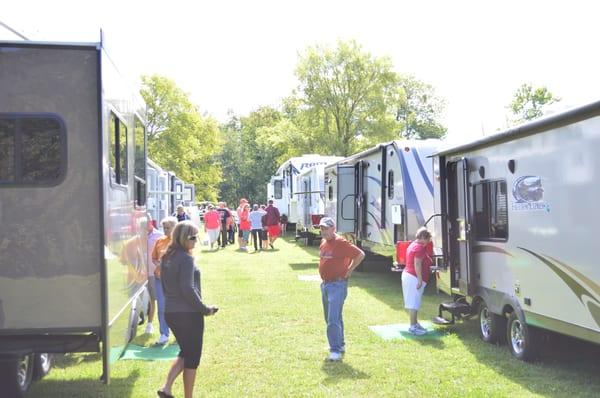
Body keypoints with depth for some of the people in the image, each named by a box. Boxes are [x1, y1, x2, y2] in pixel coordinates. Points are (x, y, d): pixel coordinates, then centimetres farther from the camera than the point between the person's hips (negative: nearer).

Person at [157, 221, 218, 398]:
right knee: (192, 357, 6)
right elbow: (188, 289, -22)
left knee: (185, 353, 22)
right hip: (188, 314, -8)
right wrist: (205, 309, -13)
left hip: (170, 312, 8)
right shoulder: (186, 258, -17)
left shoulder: (167, 257, 8)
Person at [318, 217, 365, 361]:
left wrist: (348, 271, -13)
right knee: (330, 318, 18)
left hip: (337, 285, -9)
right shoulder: (323, 242, 9)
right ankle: (340, 344, 32)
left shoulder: (341, 243, -16)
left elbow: (360, 254, -19)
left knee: (333, 319, -14)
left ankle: (336, 351, -11)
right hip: (325, 284, 9)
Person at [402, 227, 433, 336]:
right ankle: (413, 327, -4)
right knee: (414, 303, -7)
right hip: (414, 278, -11)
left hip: (407, 275, 11)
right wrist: (420, 280, -22)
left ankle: (415, 323, 25)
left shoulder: (413, 245, 17)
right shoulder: (420, 247, -15)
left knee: (413, 302, 17)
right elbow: (417, 264, -22)